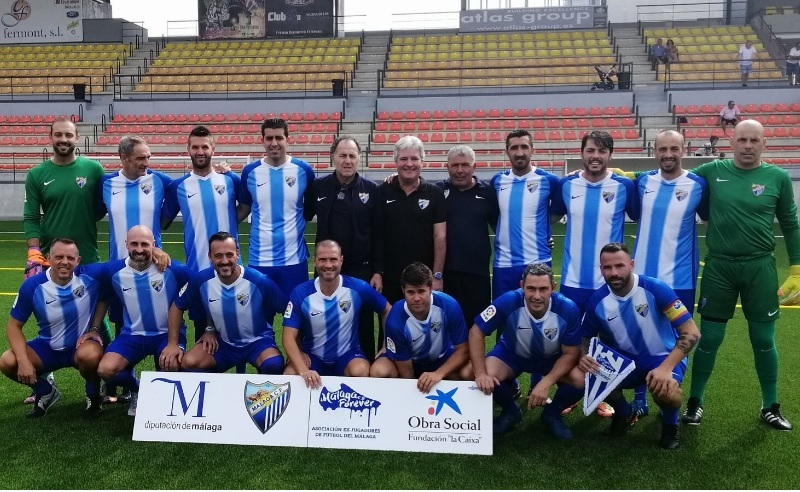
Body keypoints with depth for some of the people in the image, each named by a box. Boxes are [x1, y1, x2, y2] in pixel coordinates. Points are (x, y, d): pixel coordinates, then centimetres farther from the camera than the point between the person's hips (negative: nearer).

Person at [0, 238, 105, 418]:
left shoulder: (91, 276, -18)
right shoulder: (32, 286, -13)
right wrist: (23, 360, -19)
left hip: (82, 344, -2)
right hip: (48, 347, 3)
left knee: (90, 355, -37)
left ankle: (94, 396, -2)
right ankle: (45, 392, 10)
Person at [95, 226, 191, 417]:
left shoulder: (174, 270, -13)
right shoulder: (113, 271, -4)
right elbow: (103, 300, 14)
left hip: (168, 333, -3)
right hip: (132, 335, 3)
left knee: (173, 367, -32)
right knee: (106, 370, -20)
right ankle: (136, 390, 15)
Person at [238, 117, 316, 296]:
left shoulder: (303, 170, -3)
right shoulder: (250, 172, -1)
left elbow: (312, 207, 12)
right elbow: (243, 209, 9)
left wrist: (298, 222, 4)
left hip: (294, 258, -1)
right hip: (259, 259, 1)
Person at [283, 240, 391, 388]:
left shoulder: (358, 288, -12)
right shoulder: (301, 293, -13)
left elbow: (387, 311, 6)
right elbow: (289, 337, -16)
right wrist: (304, 371, -31)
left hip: (347, 354, 0)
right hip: (312, 356, 1)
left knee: (360, 372, -33)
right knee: (289, 375, -29)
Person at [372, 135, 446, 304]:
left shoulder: (435, 193, 0)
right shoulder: (382, 192, 1)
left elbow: (440, 237, -1)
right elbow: (376, 235, 1)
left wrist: (437, 276, -5)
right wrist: (377, 272, -3)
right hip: (390, 277, 1)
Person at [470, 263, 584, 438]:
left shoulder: (568, 309, -30)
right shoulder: (509, 301, -32)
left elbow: (570, 353, -19)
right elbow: (477, 331, -22)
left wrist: (546, 382, -33)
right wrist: (480, 373, -32)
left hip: (553, 358, 0)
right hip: (512, 354, 0)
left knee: (580, 382, -26)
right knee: (488, 377, -28)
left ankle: (553, 413, 8)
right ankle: (510, 411, 7)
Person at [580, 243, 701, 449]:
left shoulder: (655, 289, -22)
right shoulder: (597, 300, -11)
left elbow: (691, 332, -21)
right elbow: (586, 337, 3)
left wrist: (665, 368, -32)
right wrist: (584, 358, -22)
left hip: (663, 357, -3)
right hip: (625, 359, 3)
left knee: (666, 392, -36)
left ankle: (670, 423, 3)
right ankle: (622, 412, 10)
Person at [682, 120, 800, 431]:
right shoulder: (713, 171, -1)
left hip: (760, 266, 0)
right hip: (719, 266, 0)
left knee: (764, 340, 9)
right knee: (709, 338, 6)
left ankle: (770, 407, 28)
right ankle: (695, 401, 23)